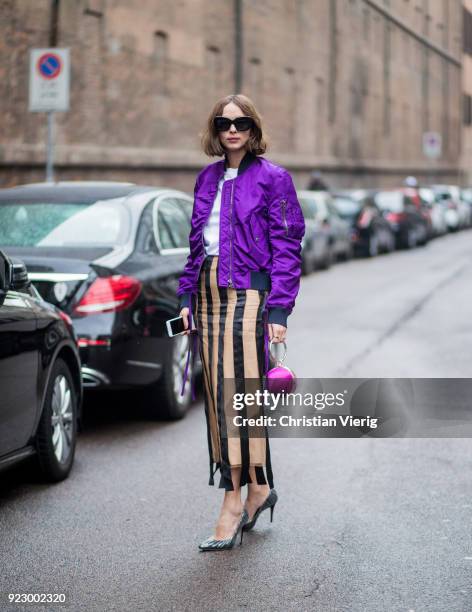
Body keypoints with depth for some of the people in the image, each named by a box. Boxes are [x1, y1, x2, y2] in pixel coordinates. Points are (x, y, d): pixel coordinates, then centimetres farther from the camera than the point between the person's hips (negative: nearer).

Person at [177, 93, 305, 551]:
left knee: (239, 394, -9)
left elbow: (286, 247, -7)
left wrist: (278, 311, -13)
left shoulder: (272, 178, -4)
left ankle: (234, 501, -4)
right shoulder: (207, 178, 15)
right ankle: (259, 488, 19)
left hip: (248, 293, -7)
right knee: (218, 394, 7)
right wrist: (187, 297, 13)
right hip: (209, 294, 7)